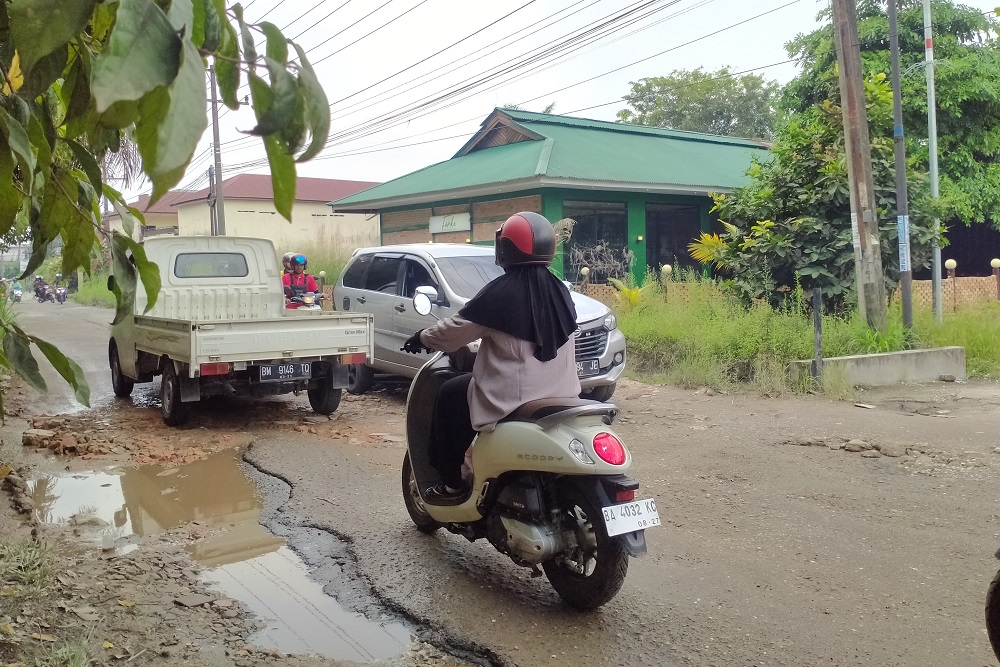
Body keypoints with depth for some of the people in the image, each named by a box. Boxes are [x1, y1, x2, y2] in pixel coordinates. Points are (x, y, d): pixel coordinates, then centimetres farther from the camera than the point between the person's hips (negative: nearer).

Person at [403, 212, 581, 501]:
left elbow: (456, 329, -7)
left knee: (450, 396, 15)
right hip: (561, 395, 7)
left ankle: (451, 484, 17)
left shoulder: (501, 291, -13)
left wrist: (422, 338, 12)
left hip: (513, 398, -7)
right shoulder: (559, 291, 6)